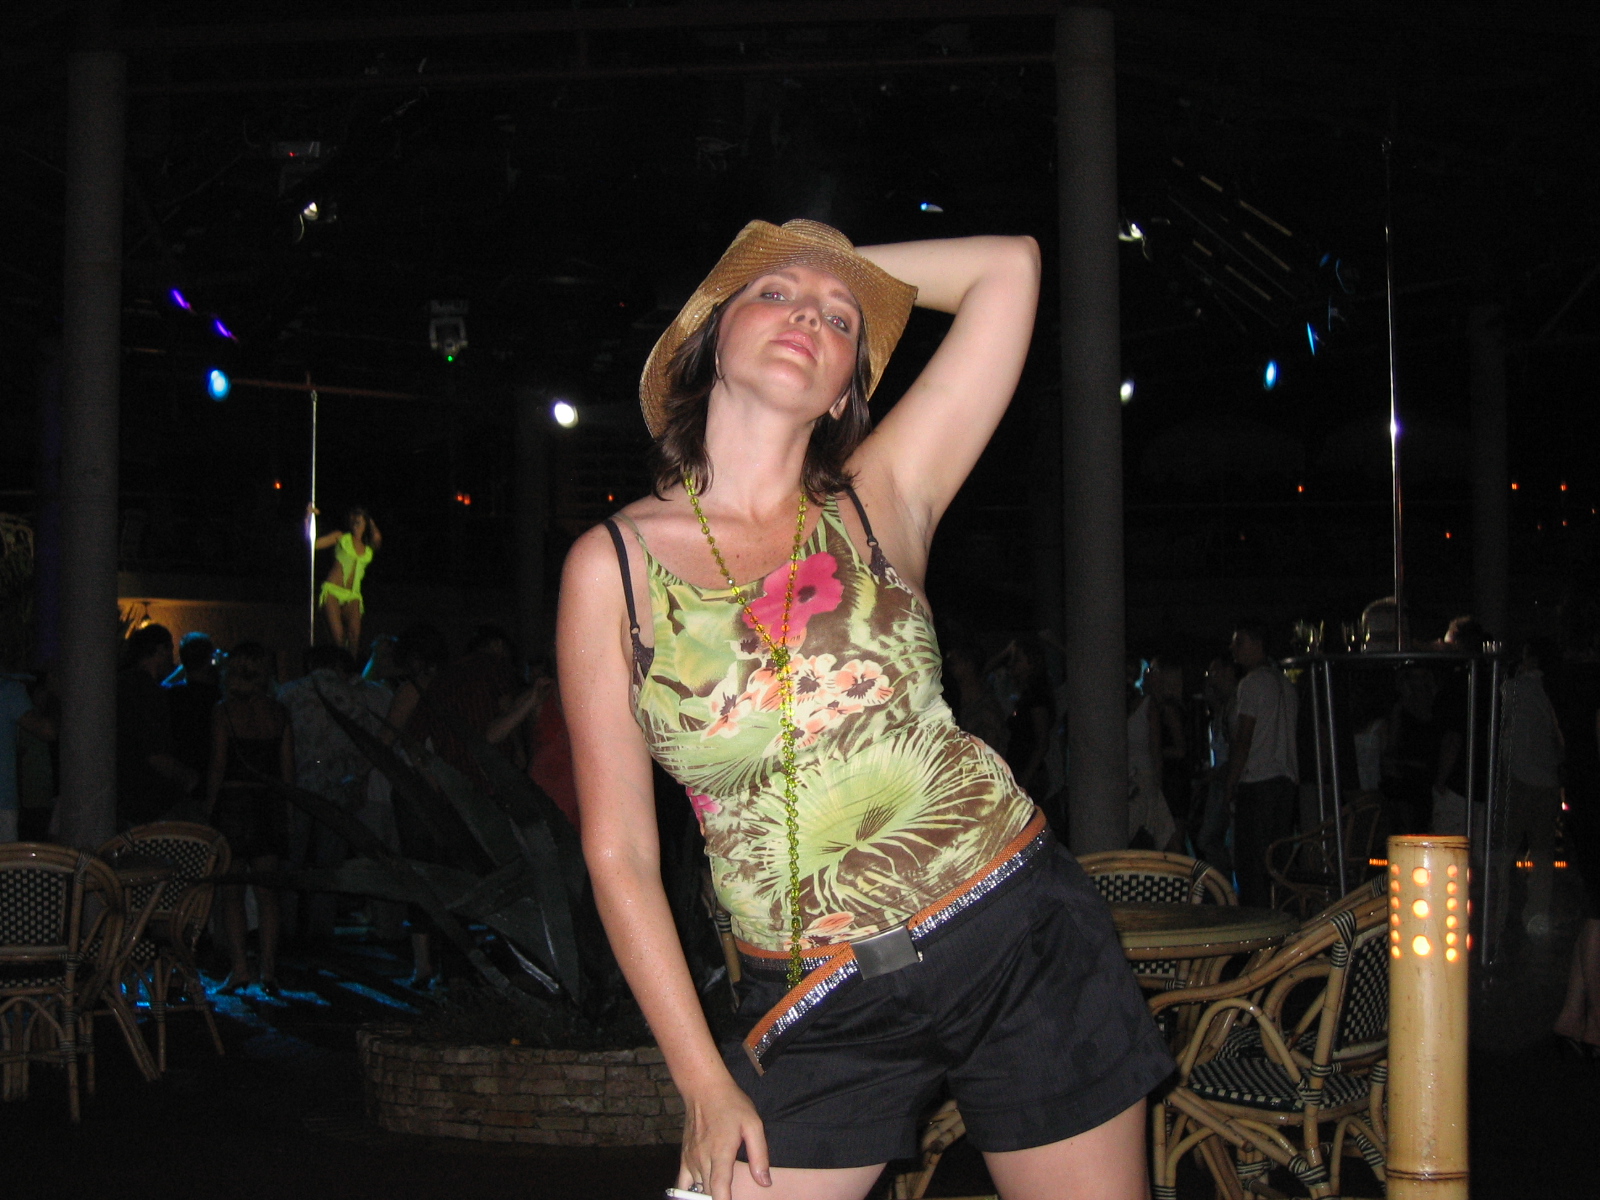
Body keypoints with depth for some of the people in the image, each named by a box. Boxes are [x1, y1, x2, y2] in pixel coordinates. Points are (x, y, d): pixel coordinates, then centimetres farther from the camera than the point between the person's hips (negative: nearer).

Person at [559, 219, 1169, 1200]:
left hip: (1022, 942, 1)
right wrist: (703, 1082, -2)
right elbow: (619, 852, 0)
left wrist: (846, 263, 7)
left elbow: (1008, 267, -3)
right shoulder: (614, 565, -2)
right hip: (819, 1011, 0)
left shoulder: (881, 503, 0)